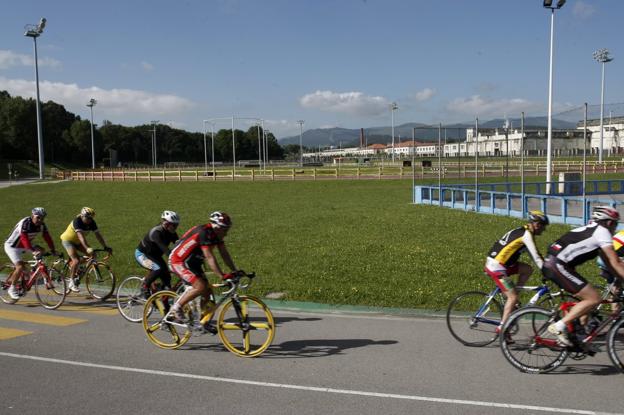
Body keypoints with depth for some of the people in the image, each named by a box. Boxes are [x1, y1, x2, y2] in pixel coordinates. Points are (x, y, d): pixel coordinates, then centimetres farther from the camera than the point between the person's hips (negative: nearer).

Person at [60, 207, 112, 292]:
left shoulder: (91, 222, -12)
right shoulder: (77, 221, -30)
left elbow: (98, 235, -12)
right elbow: (80, 236, -42)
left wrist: (105, 247, -20)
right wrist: (87, 248, -53)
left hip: (77, 241, 7)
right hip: (67, 240, -7)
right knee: (76, 260, -23)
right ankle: (71, 282, -10)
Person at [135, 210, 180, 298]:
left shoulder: (171, 233, -9)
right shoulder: (156, 232, -32)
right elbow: (164, 249, -43)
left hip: (155, 255, 8)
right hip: (142, 254, -8)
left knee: (166, 276, -4)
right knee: (159, 268, -33)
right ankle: (144, 287, -10)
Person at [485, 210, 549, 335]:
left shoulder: (522, 231, 17)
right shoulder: (526, 234, -12)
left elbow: (534, 256, 23)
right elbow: (536, 257, -16)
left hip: (495, 263, 9)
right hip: (496, 267, -9)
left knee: (527, 269, 13)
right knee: (513, 297, -8)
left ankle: (511, 300, 14)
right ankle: (502, 328, -5)